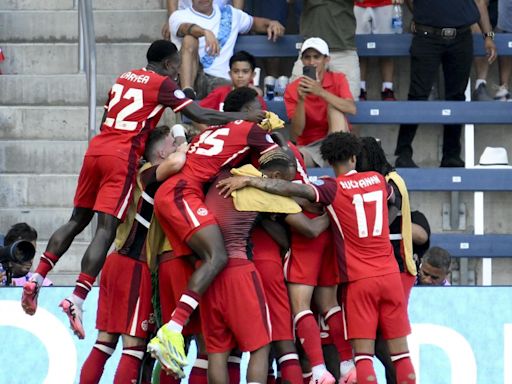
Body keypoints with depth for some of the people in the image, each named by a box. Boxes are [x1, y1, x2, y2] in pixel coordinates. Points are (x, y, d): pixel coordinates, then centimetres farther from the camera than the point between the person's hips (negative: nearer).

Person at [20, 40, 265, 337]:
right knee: (106, 229, -10)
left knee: (78, 220, 16)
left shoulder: (124, 78, 21)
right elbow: (201, 116, -5)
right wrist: (244, 117, 3)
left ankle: (36, 279, 8)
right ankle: (77, 299, -20)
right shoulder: (162, 84, 1)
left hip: (97, 146, 7)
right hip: (122, 155, -7)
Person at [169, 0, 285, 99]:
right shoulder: (179, 16, 6)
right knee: (190, 38, -32)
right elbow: (185, 28, -17)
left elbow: (255, 23, 36)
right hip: (190, 79, -3)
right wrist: (206, 32, -40)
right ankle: (187, 92, -46)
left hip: (220, 81, 3)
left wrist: (271, 23, 12)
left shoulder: (229, 13, 22)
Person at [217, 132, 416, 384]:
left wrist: (248, 181, -22)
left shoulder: (332, 188, -5)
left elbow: (293, 189, -21)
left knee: (363, 354, -5)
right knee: (400, 352, 5)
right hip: (389, 274, 4)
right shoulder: (377, 180, 9)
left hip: (359, 280, -4)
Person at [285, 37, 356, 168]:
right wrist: (301, 100, -21)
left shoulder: (338, 79, 3)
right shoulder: (292, 90, 1)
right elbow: (297, 132, -7)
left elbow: (351, 109, -18)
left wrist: (321, 92, -28)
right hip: (308, 148, -3)